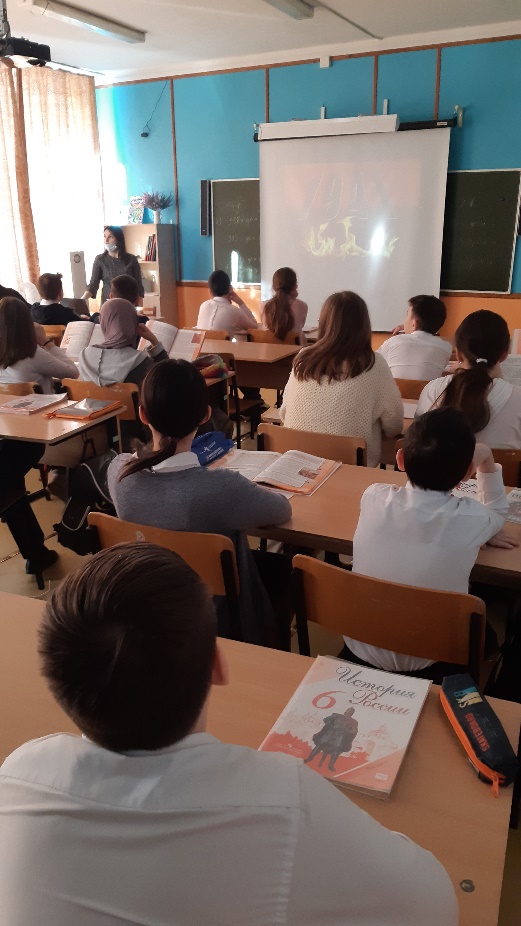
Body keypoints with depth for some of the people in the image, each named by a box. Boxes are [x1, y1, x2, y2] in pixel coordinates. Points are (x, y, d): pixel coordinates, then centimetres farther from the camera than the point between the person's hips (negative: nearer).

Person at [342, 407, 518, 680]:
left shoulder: (374, 498, -19)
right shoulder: (470, 519, -24)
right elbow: (497, 513, 4)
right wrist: (487, 461, 0)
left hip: (360, 653, 3)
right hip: (428, 666, -2)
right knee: (485, 636, 29)